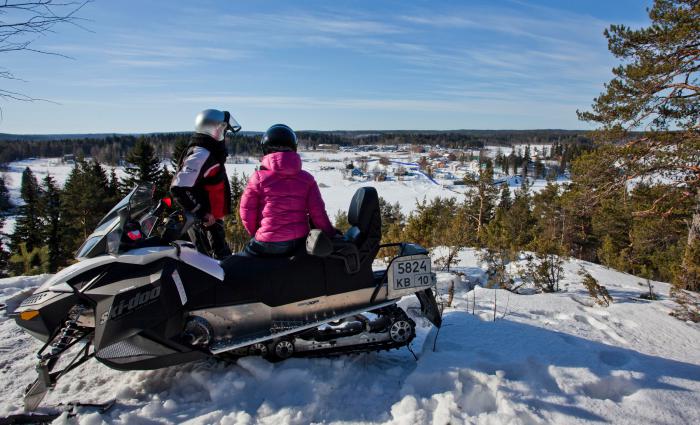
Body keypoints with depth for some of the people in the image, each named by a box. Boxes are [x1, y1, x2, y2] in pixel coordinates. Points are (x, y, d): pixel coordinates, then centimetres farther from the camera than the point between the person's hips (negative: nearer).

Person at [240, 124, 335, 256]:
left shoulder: (259, 177, -7)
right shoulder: (307, 178, 0)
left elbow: (247, 211, -2)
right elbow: (318, 213, -2)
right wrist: (331, 237, 10)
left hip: (267, 244, -2)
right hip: (299, 242, 3)